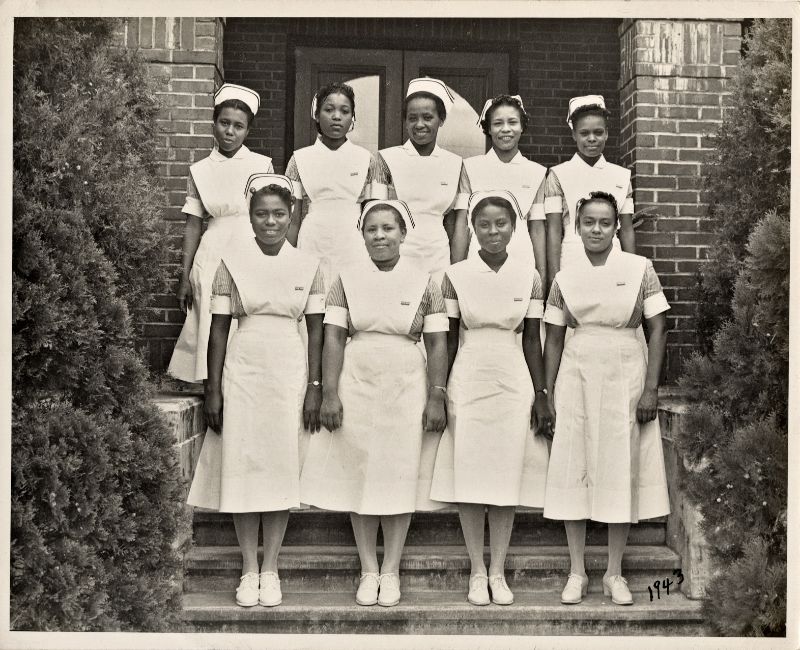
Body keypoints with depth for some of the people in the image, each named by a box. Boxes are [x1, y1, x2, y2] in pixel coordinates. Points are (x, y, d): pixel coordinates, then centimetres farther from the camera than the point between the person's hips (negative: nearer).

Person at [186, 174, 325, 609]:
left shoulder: (307, 266, 3)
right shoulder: (232, 262, 1)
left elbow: (316, 331, 4)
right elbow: (219, 329, 2)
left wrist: (315, 388, -1)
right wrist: (213, 389, -2)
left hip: (290, 374, 1)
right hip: (242, 373, 0)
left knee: (282, 466, 5)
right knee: (242, 465, 2)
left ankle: (271, 569, 17)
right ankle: (249, 570, 14)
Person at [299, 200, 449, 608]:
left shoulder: (424, 283, 2)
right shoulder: (347, 280, 4)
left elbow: (437, 345, 0)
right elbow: (333, 339, 0)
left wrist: (436, 398, -5)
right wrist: (329, 394, -7)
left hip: (407, 389, -1)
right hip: (356, 386, 1)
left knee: (400, 476, 3)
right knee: (358, 475, 4)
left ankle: (391, 571, 14)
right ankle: (368, 570, 14)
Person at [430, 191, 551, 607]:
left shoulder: (529, 276, 2)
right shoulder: (456, 276, -2)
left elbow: (532, 339, 6)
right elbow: (448, 338, 2)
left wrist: (540, 394, 5)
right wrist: (439, 393, 1)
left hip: (513, 382, 1)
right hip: (468, 381, -1)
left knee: (507, 477, 4)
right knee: (468, 476, 2)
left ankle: (498, 571, 15)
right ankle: (477, 570, 14)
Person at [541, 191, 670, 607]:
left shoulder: (639, 269, 1)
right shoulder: (565, 278, 6)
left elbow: (657, 330, 0)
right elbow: (553, 340, 8)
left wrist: (651, 388, -7)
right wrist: (550, 396, 3)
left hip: (624, 376, -1)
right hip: (576, 376, 1)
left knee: (621, 471, 3)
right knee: (573, 471, 1)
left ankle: (614, 573, 14)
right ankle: (576, 572, 12)